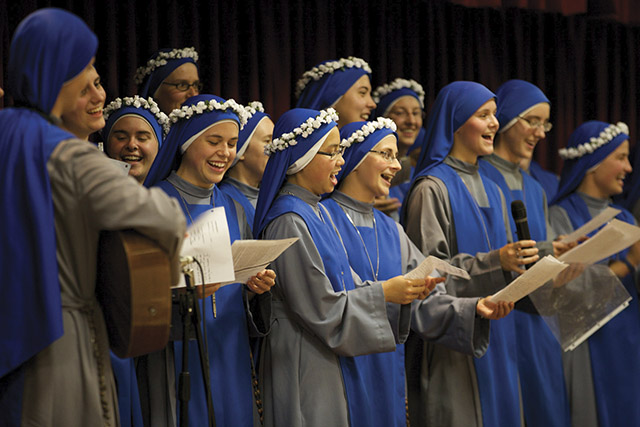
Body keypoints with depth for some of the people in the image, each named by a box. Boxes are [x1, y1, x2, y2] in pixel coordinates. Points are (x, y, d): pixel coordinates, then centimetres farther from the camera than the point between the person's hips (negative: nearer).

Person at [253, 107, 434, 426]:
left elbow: (347, 287, 11)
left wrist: (406, 290, -2)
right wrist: (384, 293, -12)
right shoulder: (289, 222, -18)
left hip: (332, 362, 9)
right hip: (305, 362, -9)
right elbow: (321, 307, -18)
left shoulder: (318, 212, 11)